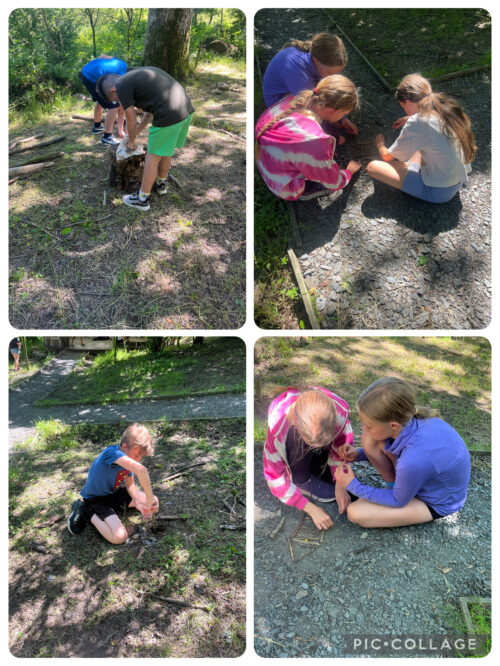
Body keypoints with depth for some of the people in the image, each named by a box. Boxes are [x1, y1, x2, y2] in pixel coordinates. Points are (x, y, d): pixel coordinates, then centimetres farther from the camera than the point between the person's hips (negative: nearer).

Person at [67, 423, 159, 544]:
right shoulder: (113, 452, -35)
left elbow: (130, 483, 0)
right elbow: (141, 470, -49)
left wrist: (137, 502, -17)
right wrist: (149, 499, -41)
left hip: (113, 492, 9)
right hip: (95, 498, -8)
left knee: (154, 501, 5)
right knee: (119, 537, -26)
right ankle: (87, 512, -4)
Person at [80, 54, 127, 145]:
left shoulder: (123, 64, 17)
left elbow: (102, 55, 18)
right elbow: (121, 110, 2)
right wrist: (120, 131, 9)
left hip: (85, 70, 9)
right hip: (93, 78, -9)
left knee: (101, 100, 28)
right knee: (114, 106, -2)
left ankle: (97, 127, 46)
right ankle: (107, 137, -2)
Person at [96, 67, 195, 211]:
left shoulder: (122, 86, -2)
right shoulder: (138, 75, 24)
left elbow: (131, 121, 5)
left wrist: (131, 142, 22)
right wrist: (136, 132, 36)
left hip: (169, 116, -8)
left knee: (152, 157, 6)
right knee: (166, 150, 26)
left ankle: (142, 199, 18)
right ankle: (161, 184, 45)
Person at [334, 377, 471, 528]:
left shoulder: (414, 461, -42)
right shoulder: (409, 420, -22)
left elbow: (398, 501, -20)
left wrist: (353, 486, -15)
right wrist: (358, 455, -9)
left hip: (435, 503, -6)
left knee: (355, 513, -16)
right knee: (369, 440, -13)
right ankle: (394, 484, 7)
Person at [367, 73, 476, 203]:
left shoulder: (416, 124, -22)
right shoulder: (447, 107, -1)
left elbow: (387, 157, -6)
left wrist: (380, 145, 15)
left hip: (437, 192, -8)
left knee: (372, 167, -15)